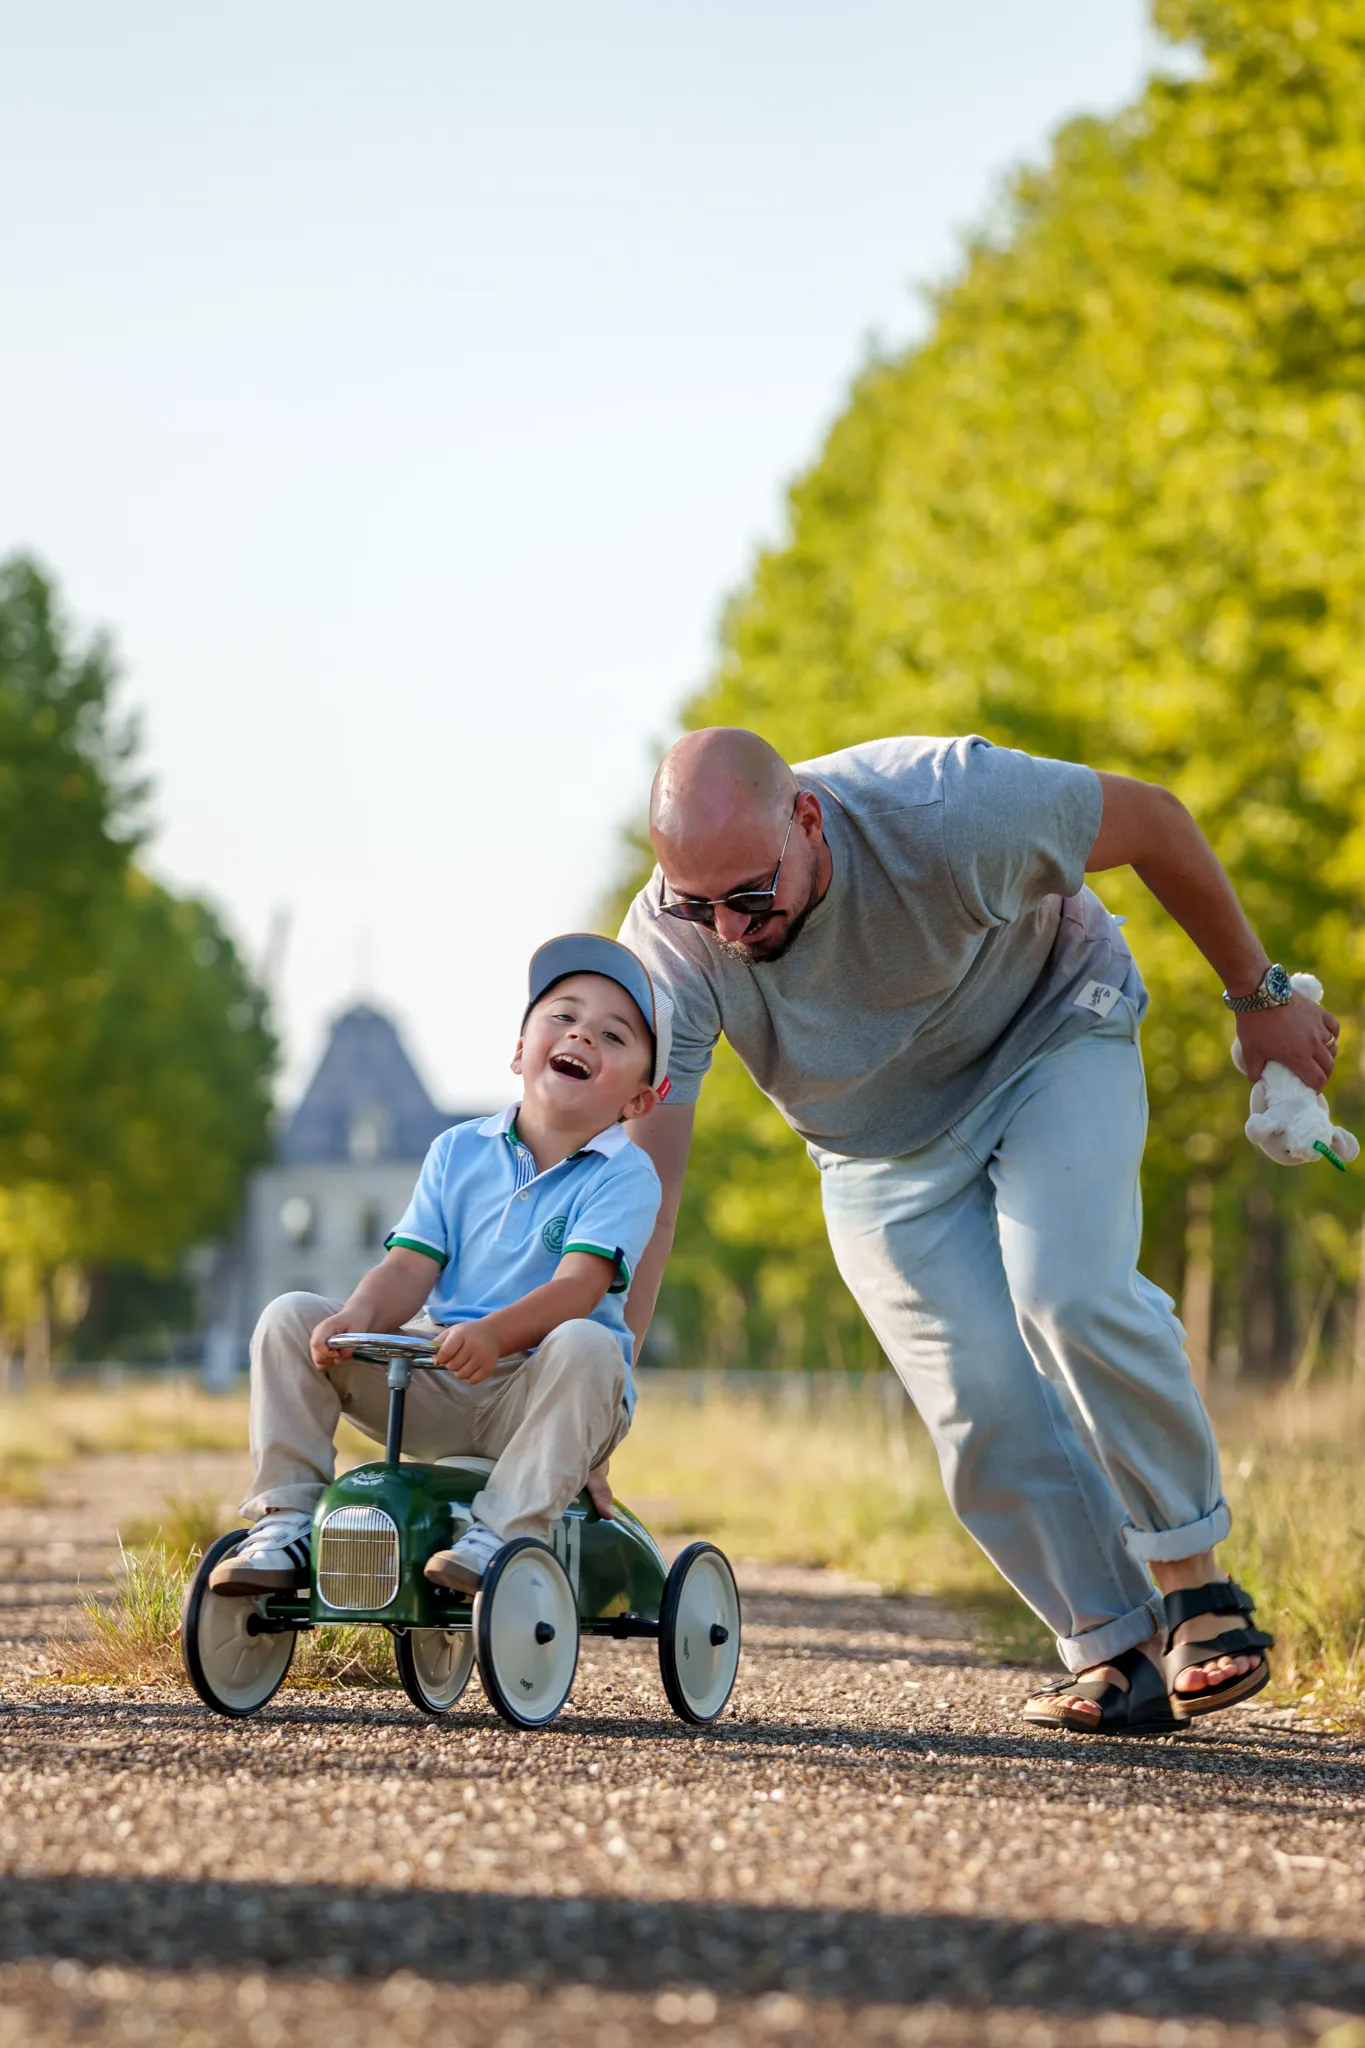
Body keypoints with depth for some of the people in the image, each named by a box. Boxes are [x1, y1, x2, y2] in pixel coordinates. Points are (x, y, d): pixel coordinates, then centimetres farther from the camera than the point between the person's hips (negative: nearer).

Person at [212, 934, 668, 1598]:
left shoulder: (624, 1176, -5)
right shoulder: (459, 1151, 9)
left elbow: (579, 1284, -20)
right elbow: (410, 1268, 1)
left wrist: (493, 1332, -39)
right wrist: (359, 1317, -22)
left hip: (538, 1399, -4)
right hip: (434, 1391, 4)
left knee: (586, 1347, -37)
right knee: (290, 1318, -9)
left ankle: (500, 1535, -37)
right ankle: (284, 1520, -8)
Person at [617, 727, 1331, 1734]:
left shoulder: (942, 808, -37)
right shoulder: (670, 947, -29)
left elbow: (1154, 819, -19)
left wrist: (1261, 994, -6)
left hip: (1050, 1037, -3)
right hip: (884, 1151, 3)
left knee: (1068, 1298, -27)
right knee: (980, 1408, -13)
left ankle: (1197, 1585, -12)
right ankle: (1117, 1648, 2)